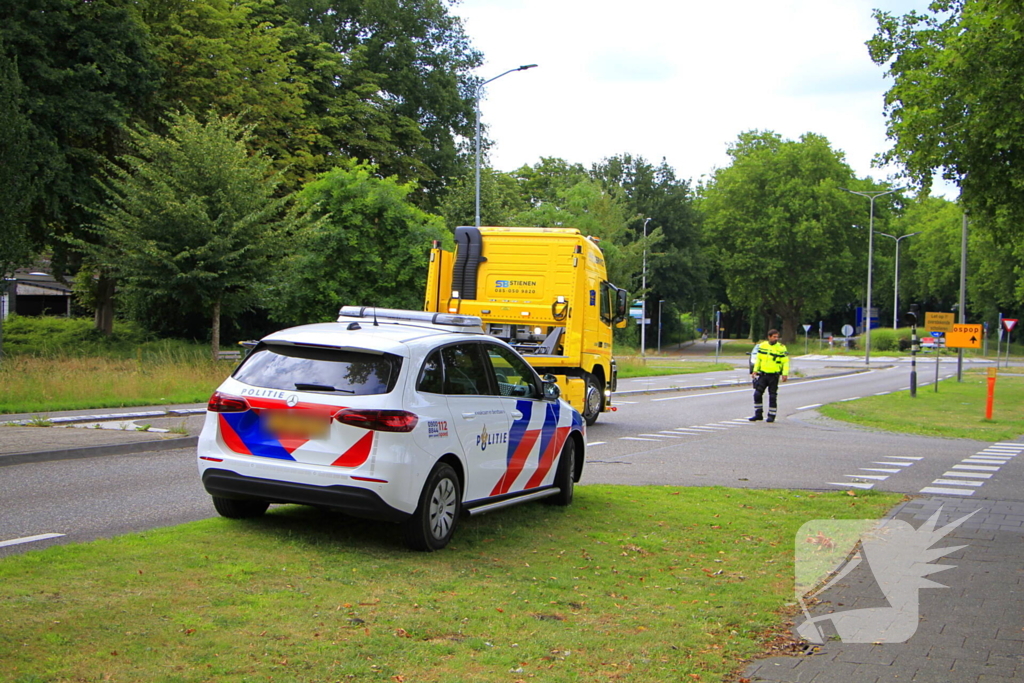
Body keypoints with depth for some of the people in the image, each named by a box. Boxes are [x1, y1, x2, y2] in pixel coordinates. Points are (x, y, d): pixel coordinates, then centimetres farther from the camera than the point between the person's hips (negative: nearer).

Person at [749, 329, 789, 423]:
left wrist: (785, 374, -16)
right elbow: (758, 359, 15)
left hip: (774, 376, -4)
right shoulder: (762, 346, 6)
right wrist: (755, 370, 9)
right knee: (757, 394, -1)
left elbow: (786, 362, -6)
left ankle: (771, 416, 11)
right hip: (763, 374, 4)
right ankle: (758, 414, 10)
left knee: (772, 396, 1)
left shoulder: (781, 348, -6)